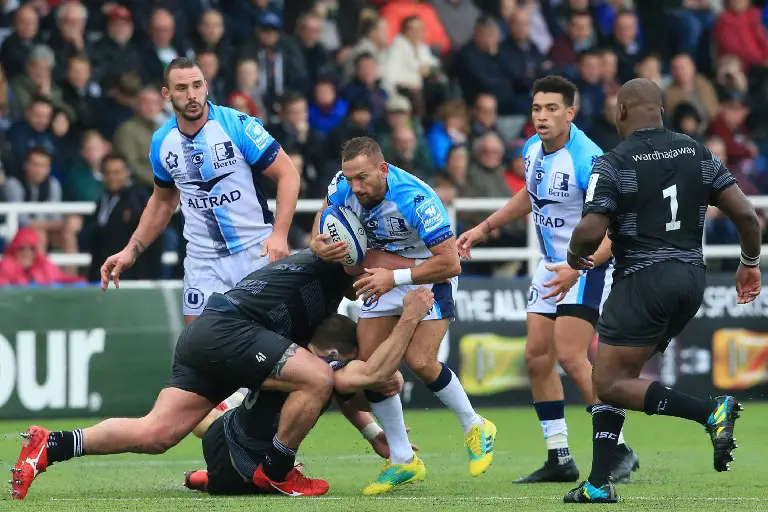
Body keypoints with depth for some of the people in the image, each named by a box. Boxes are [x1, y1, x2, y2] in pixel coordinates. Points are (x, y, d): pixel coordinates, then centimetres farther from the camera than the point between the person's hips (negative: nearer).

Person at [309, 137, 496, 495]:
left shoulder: (415, 199, -35)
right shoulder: (345, 186, -18)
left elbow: (450, 263, -33)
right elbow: (325, 214, 3)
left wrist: (395, 277, -35)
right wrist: (317, 243, -20)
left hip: (430, 276, -6)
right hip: (383, 276, 6)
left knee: (419, 361, -20)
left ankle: (476, 429, 7)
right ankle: (403, 462, 8)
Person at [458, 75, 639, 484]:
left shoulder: (588, 161, -25)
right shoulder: (533, 150, 1)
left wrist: (577, 270, -37)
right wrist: (484, 228, 20)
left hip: (589, 265, -8)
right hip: (551, 265, 8)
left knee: (570, 356, -18)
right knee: (537, 356, 4)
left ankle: (619, 452, -8)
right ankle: (560, 459, 12)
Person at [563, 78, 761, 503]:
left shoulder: (612, 164, -9)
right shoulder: (697, 154, 6)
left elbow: (591, 232, -17)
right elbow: (746, 214, 3)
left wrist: (575, 255, 6)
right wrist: (751, 263, 18)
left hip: (643, 280, -7)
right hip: (691, 277, 7)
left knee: (610, 385, -2)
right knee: (613, 377, 17)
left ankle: (711, 412, -19)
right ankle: (599, 484, 12)